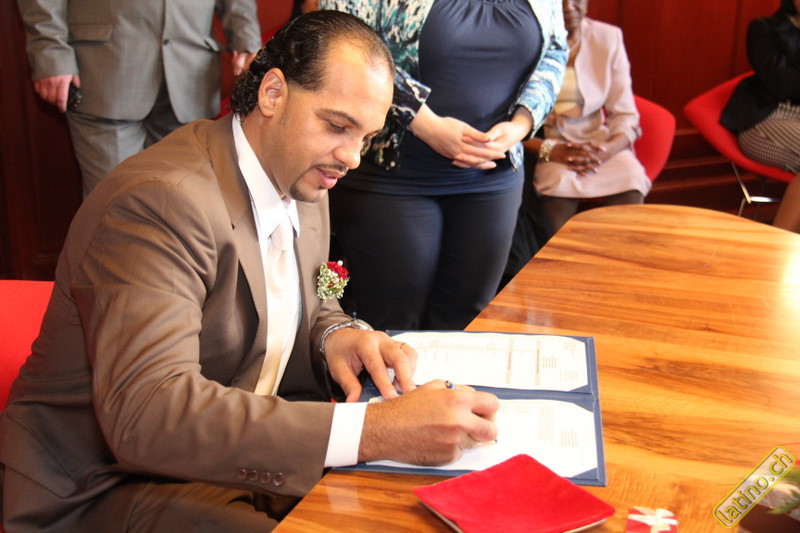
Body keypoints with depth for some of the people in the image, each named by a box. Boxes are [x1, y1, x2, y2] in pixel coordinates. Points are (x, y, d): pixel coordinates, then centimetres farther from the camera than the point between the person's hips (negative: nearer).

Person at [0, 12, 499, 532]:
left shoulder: (302, 178, 3)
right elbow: (145, 414, -36)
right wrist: (369, 430, -42)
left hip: (235, 455, 8)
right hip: (108, 486, -8)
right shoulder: (161, 201, -26)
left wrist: (333, 333, -9)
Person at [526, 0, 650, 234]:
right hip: (544, 143, -2)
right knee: (559, 183, -34)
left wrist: (607, 151, -18)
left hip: (599, 140, 3)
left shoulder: (608, 37, 4)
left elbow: (626, 115, 3)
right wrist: (549, 150, -24)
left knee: (631, 181, -27)